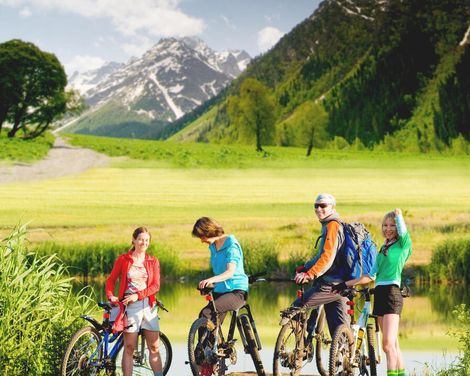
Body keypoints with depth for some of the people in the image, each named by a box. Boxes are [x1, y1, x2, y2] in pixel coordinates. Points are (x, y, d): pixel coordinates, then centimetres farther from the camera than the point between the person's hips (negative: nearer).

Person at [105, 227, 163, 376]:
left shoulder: (153, 261, 8)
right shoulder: (123, 259, 5)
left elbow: (156, 285, 0)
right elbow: (111, 280, 7)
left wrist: (138, 295, -12)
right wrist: (111, 296, -11)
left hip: (148, 305, 2)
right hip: (130, 306, -2)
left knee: (154, 347, 1)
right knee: (129, 348, -3)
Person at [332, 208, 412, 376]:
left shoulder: (403, 244, 2)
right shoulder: (383, 249, 20)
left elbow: (403, 230, -17)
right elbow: (371, 276, 19)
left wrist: (398, 214, 3)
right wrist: (346, 284, 15)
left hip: (392, 293, -7)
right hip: (379, 294, 7)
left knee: (388, 344, -15)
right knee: (393, 344, 9)